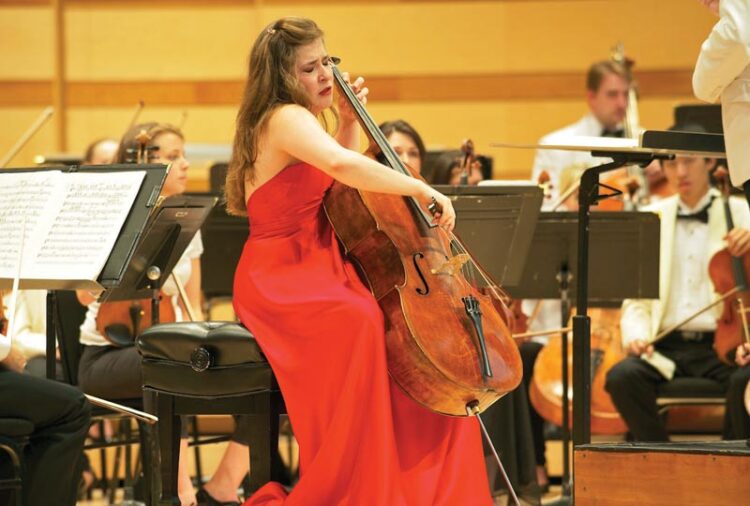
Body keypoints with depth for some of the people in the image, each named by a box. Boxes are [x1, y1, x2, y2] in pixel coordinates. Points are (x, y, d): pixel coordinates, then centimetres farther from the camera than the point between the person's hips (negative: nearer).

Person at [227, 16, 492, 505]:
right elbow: (342, 165, -35)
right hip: (280, 284, -11)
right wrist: (422, 190, -30)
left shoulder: (295, 121, 18)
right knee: (360, 322, -39)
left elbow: (341, 186, 31)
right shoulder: (286, 118, -14)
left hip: (316, 273, 11)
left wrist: (350, 121, 19)